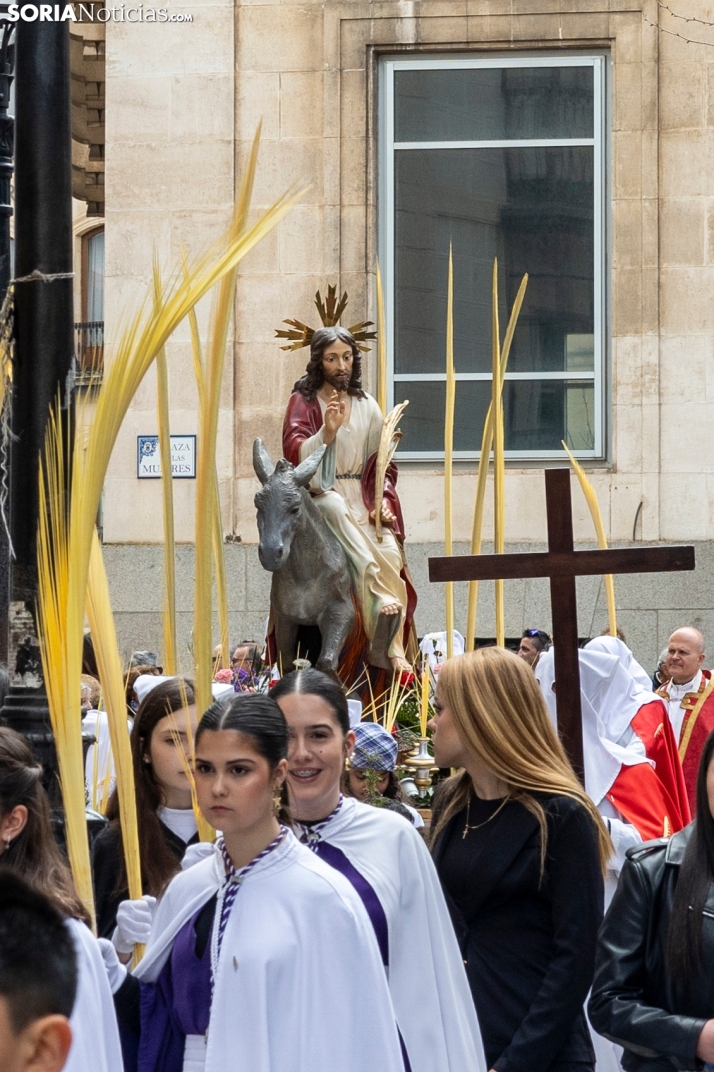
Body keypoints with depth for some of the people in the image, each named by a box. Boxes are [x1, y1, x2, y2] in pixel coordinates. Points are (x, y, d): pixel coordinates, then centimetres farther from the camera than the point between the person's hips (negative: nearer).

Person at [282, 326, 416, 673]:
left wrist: (382, 501, -2)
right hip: (319, 496, -3)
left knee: (389, 553, -24)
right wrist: (326, 432, -24)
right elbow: (295, 455, -7)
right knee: (339, 510, -39)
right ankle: (384, 602, -44)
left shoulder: (367, 406, 15)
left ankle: (392, 649, -26)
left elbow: (381, 462, 15)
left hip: (362, 499, 3)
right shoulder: (304, 402, 5)